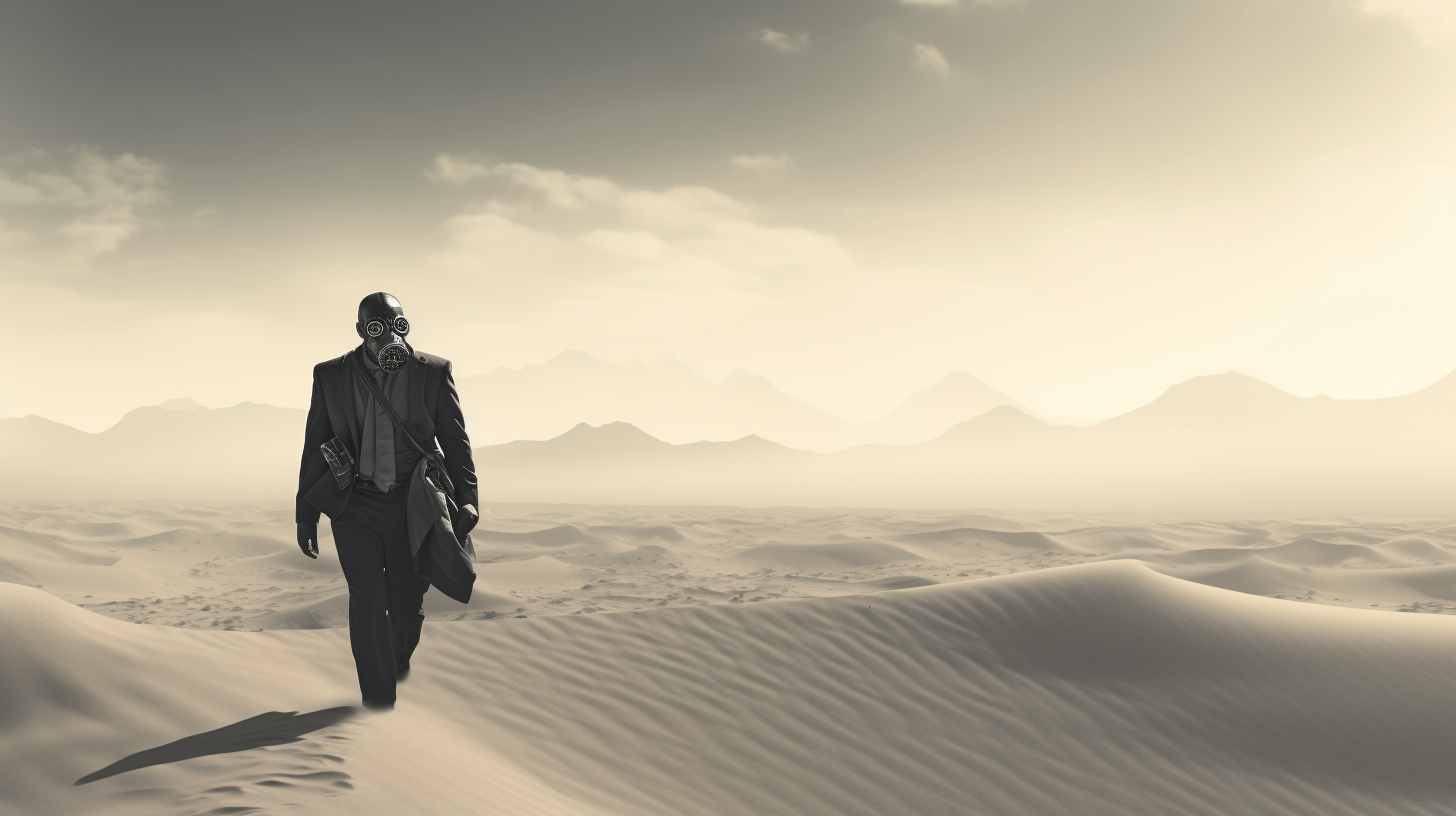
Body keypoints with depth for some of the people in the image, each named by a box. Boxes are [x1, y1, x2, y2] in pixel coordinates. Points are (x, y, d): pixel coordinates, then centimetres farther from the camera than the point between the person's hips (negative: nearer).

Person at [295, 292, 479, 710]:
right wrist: (306, 514, 8)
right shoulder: (330, 375, 4)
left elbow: (456, 441, 4)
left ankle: (400, 661, 41)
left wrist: (467, 499, -5)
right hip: (356, 507, 0)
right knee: (368, 604, -5)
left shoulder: (434, 372, 1)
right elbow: (315, 446, 9)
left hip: (413, 506, 0)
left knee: (408, 604, 9)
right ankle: (378, 701, 5)